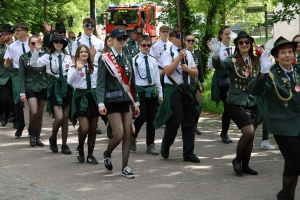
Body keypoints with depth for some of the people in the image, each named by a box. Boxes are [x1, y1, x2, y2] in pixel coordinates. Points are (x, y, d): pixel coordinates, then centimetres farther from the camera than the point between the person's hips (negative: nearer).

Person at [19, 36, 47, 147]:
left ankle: (38, 138, 16)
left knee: (40, 114, 7)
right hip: (31, 88, -2)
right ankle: (31, 134, 8)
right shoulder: (24, 57, 2)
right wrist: (22, 92, -7)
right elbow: (21, 76, 0)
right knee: (34, 112, -14)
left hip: (43, 87, 2)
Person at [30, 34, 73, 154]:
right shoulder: (48, 57, -2)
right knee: (59, 117, -13)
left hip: (66, 86, 4)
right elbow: (34, 63, -14)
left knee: (65, 117, 6)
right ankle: (53, 138, 14)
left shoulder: (67, 57, 9)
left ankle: (64, 144, 14)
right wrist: (36, 50, -26)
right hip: (54, 86, -4)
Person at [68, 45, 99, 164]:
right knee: (84, 128, -14)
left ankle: (90, 155, 16)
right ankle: (80, 148, 14)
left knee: (93, 129, 5)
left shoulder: (95, 68, 9)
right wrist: (77, 69, -28)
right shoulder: (74, 68, -1)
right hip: (81, 97, -4)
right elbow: (69, 81, -19)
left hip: (93, 96, 4)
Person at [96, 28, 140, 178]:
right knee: (119, 135, -9)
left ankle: (125, 167, 8)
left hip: (127, 101, 5)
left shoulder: (127, 59, 12)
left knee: (127, 134, 1)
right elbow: (100, 83, -10)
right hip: (113, 101, -5)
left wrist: (136, 102, 13)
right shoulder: (105, 59, -5)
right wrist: (101, 103, -21)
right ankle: (107, 154, 22)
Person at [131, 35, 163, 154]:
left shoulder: (153, 61, 10)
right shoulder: (134, 60, -5)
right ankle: (132, 136, 15)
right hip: (140, 90, -5)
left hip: (152, 91, 5)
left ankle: (150, 145, 17)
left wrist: (160, 94, 11)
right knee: (142, 117, -12)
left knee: (151, 119, 7)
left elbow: (157, 78, 13)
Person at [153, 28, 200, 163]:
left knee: (189, 121, 6)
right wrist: (179, 57, -19)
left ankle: (188, 153, 14)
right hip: (172, 89, -6)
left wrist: (188, 69, -6)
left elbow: (195, 73, 15)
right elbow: (168, 71, -17)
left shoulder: (188, 53, 13)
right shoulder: (167, 53, -4)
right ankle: (165, 147, 17)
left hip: (187, 89, 6)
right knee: (174, 120, -8)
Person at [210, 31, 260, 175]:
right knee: (249, 132, -16)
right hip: (236, 103, -5)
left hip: (252, 104, 5)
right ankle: (237, 159, 5)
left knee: (250, 135, 6)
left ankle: (245, 165, 21)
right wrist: (216, 55, -48)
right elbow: (219, 66, -30)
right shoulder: (232, 60, -8)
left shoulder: (255, 62, 8)